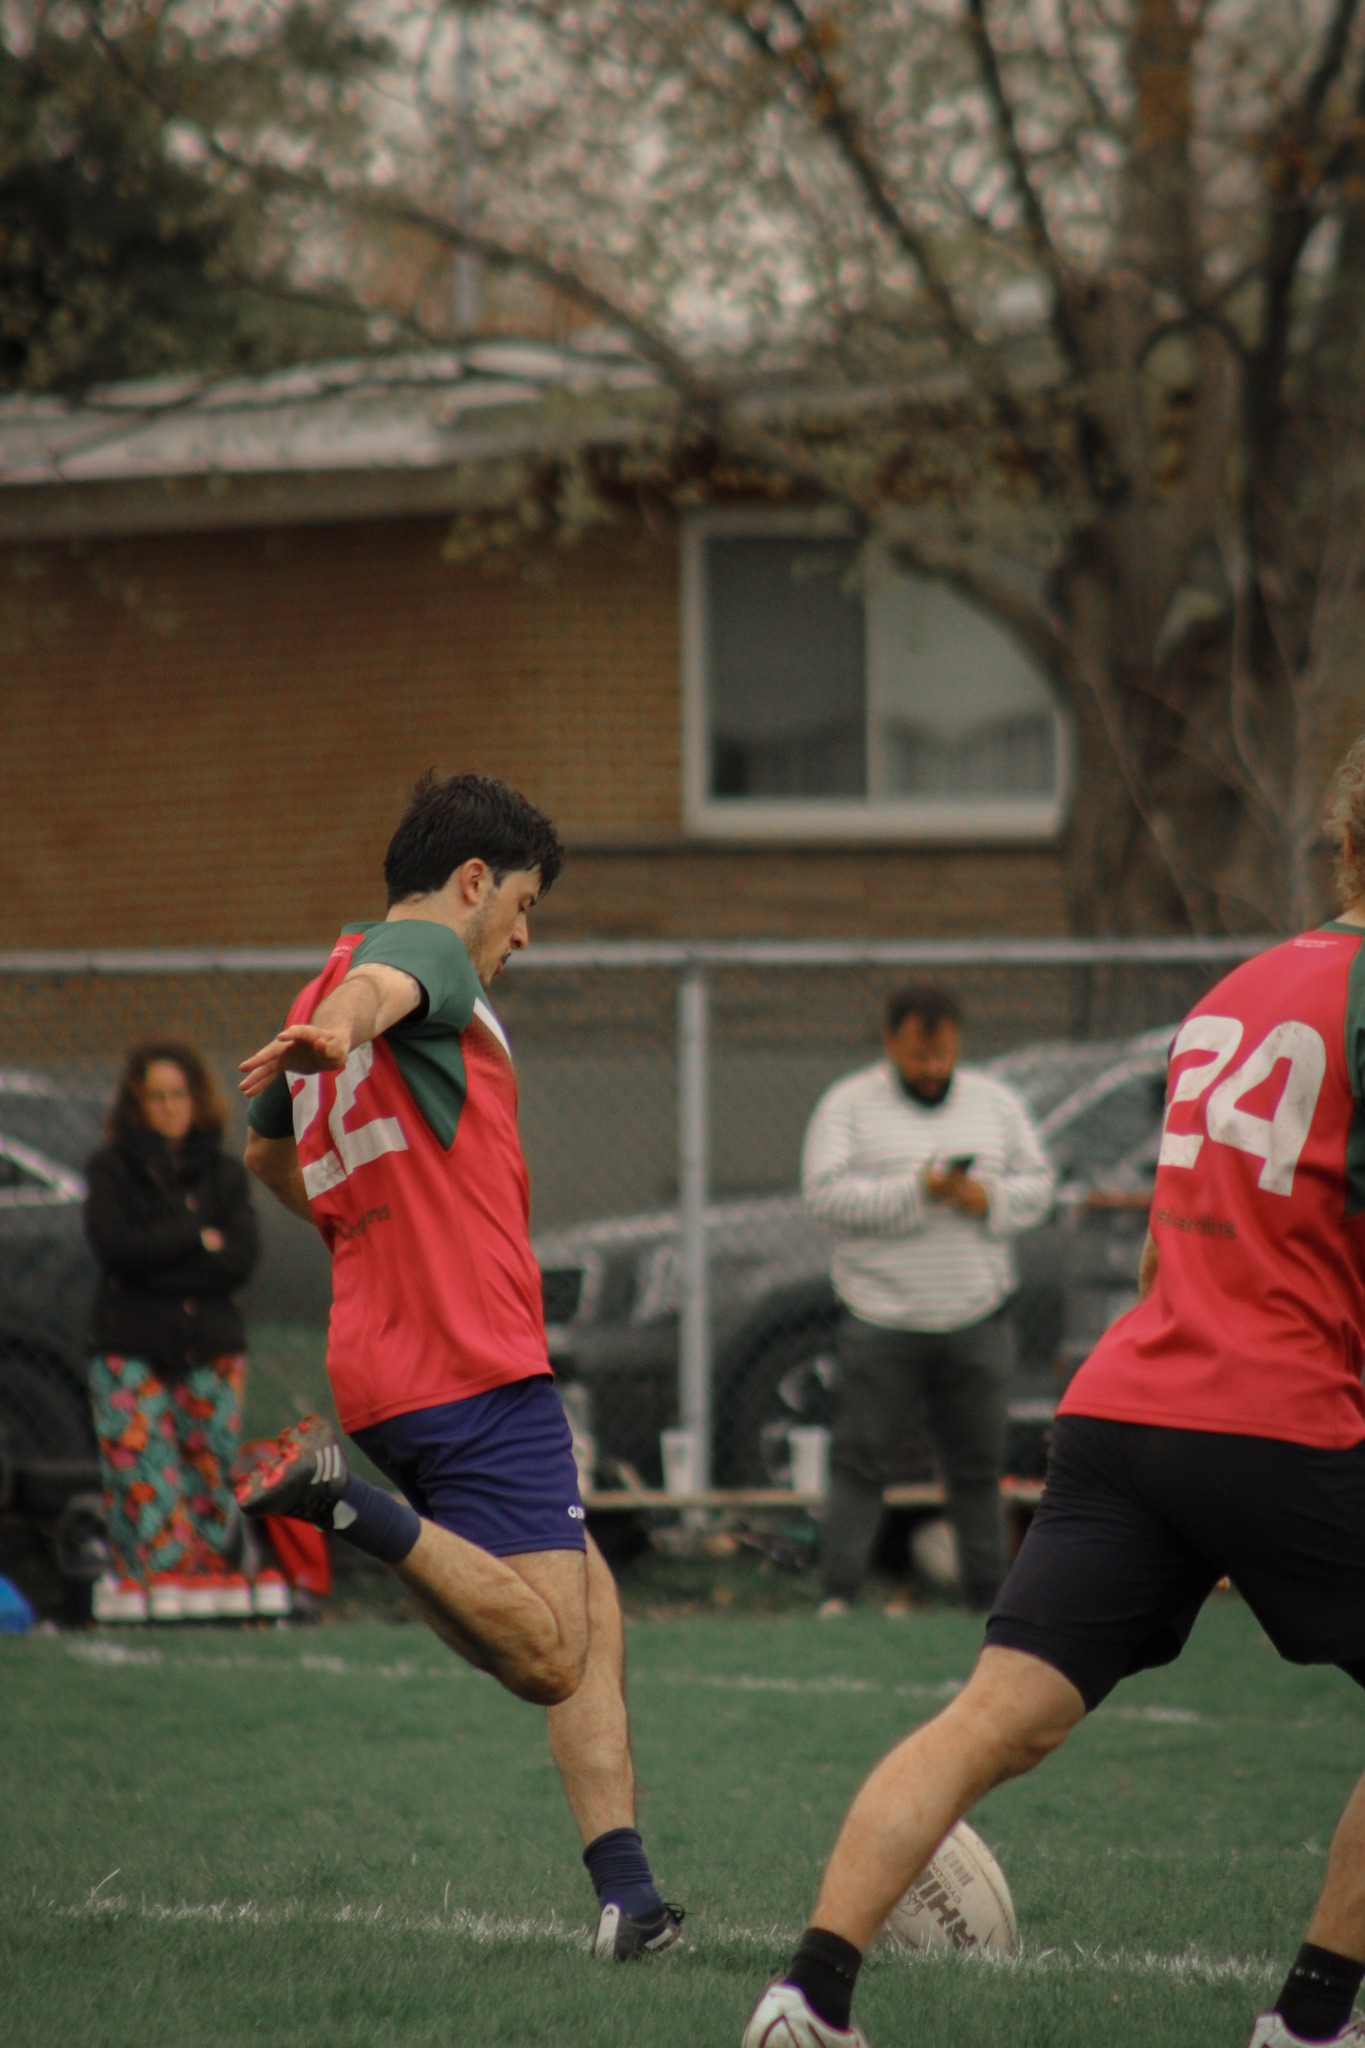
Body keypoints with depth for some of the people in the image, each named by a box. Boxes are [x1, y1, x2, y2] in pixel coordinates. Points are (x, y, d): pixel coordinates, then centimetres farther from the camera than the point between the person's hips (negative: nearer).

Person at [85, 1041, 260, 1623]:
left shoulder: (223, 1175, 12)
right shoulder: (112, 1170, 7)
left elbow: (241, 1261, -2)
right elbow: (115, 1246, -9)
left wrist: (155, 1259, -9)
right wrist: (197, 1239, -7)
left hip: (211, 1351, 2)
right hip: (132, 1351, -2)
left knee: (209, 1478, -1)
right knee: (144, 1481, -11)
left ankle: (210, 1587, 1)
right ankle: (153, 1581, -13)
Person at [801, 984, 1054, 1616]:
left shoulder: (996, 1103, 12)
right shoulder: (848, 1106, 0)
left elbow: (1037, 1184, 11)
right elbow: (826, 1192, -12)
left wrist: (989, 1199, -10)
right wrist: (917, 1191, -20)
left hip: (977, 1320, 3)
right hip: (882, 1321, -3)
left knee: (978, 1464, 7)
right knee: (862, 1461, -6)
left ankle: (988, 1596, 14)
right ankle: (837, 1597, -4)